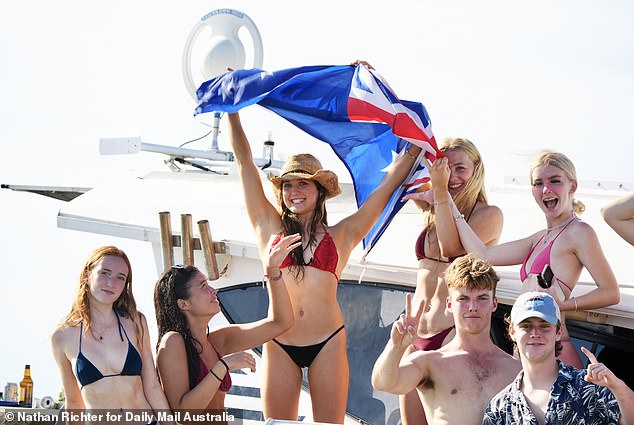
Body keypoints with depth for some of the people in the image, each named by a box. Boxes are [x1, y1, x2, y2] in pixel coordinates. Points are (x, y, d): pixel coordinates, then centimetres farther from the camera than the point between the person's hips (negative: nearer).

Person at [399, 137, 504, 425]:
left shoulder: (489, 214, -1)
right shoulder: (432, 213, 17)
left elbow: (452, 248, -16)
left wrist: (440, 192, -15)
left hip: (453, 332, -6)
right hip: (415, 333, 6)